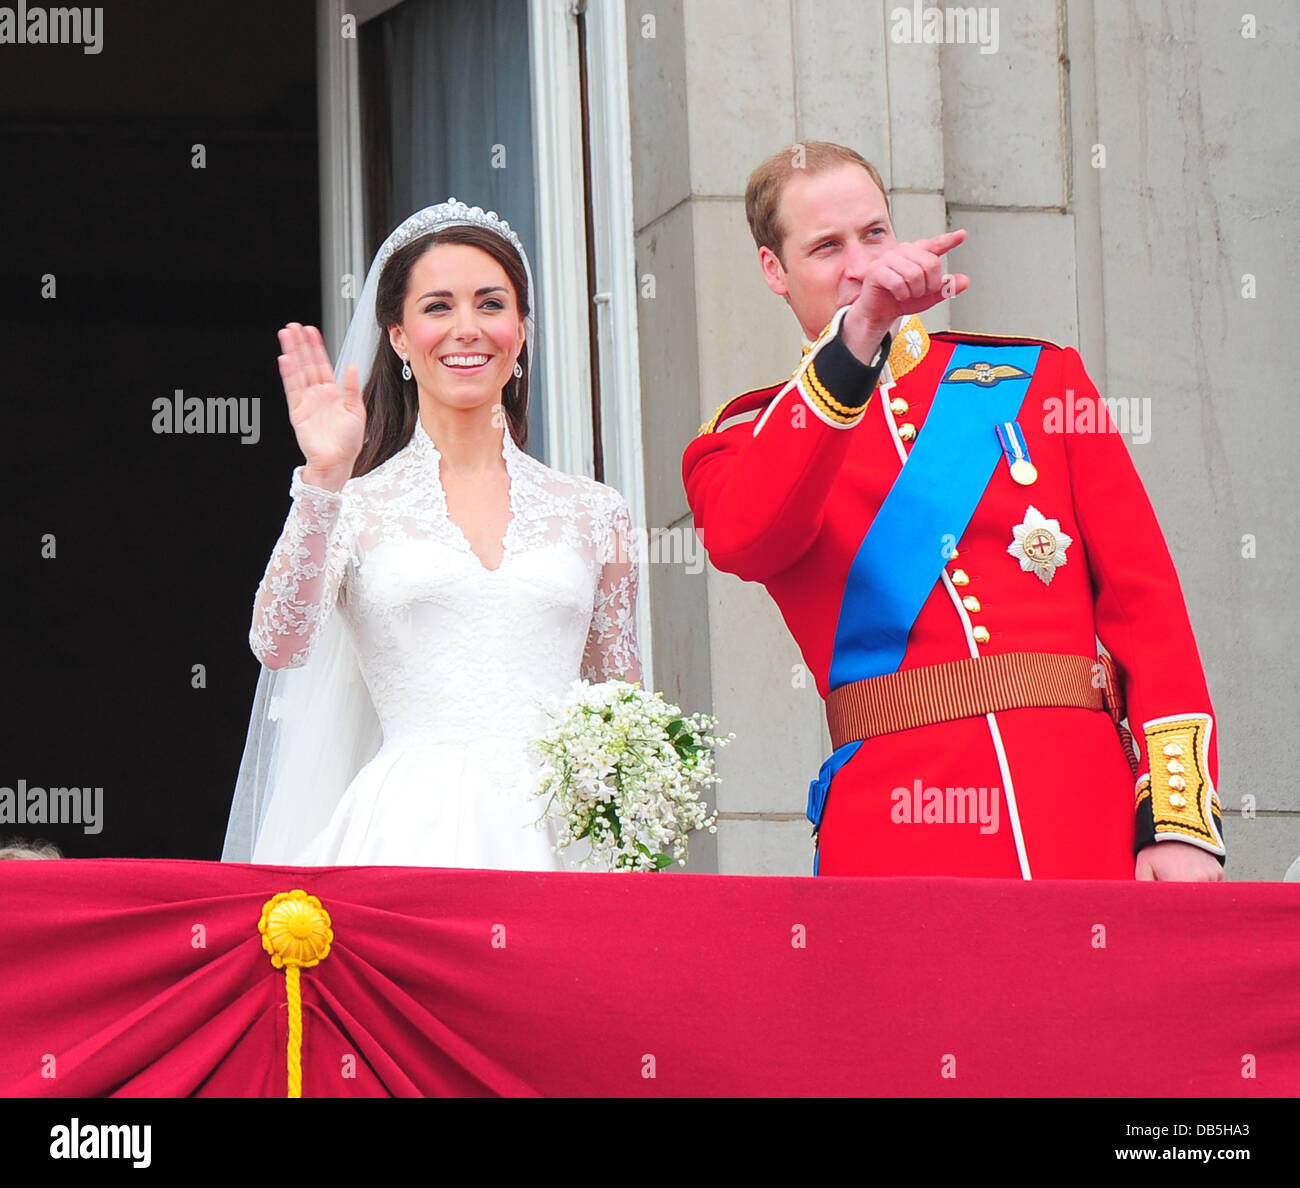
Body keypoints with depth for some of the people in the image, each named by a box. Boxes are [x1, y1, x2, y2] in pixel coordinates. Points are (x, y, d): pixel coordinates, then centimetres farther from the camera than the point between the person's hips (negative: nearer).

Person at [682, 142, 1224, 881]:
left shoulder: (1040, 380, 16)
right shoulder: (750, 440, 11)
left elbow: (1145, 599, 8)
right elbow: (741, 540, -15)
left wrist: (1182, 820, -4)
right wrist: (857, 339, -24)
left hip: (1088, 814, 2)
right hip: (898, 837, -2)